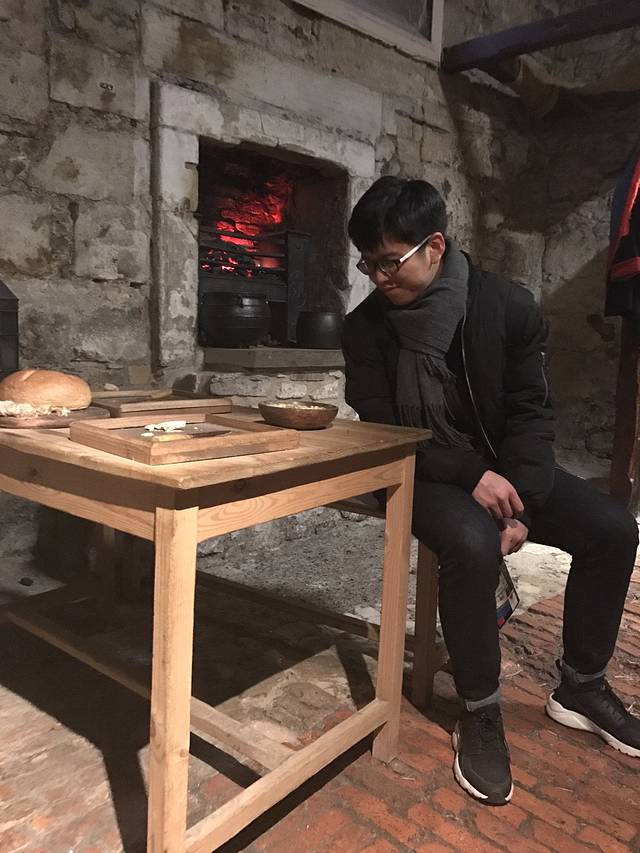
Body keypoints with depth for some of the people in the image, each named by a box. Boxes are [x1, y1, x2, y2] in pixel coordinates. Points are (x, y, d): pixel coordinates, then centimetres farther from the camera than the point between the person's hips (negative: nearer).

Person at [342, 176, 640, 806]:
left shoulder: (506, 305, -8)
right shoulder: (365, 328, -11)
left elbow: (530, 410, -6)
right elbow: (382, 432, -12)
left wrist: (522, 503, -18)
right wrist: (471, 476, -23)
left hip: (500, 467, 4)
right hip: (422, 474, -3)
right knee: (472, 545, -33)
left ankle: (582, 687, 10)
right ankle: (480, 715, -12)